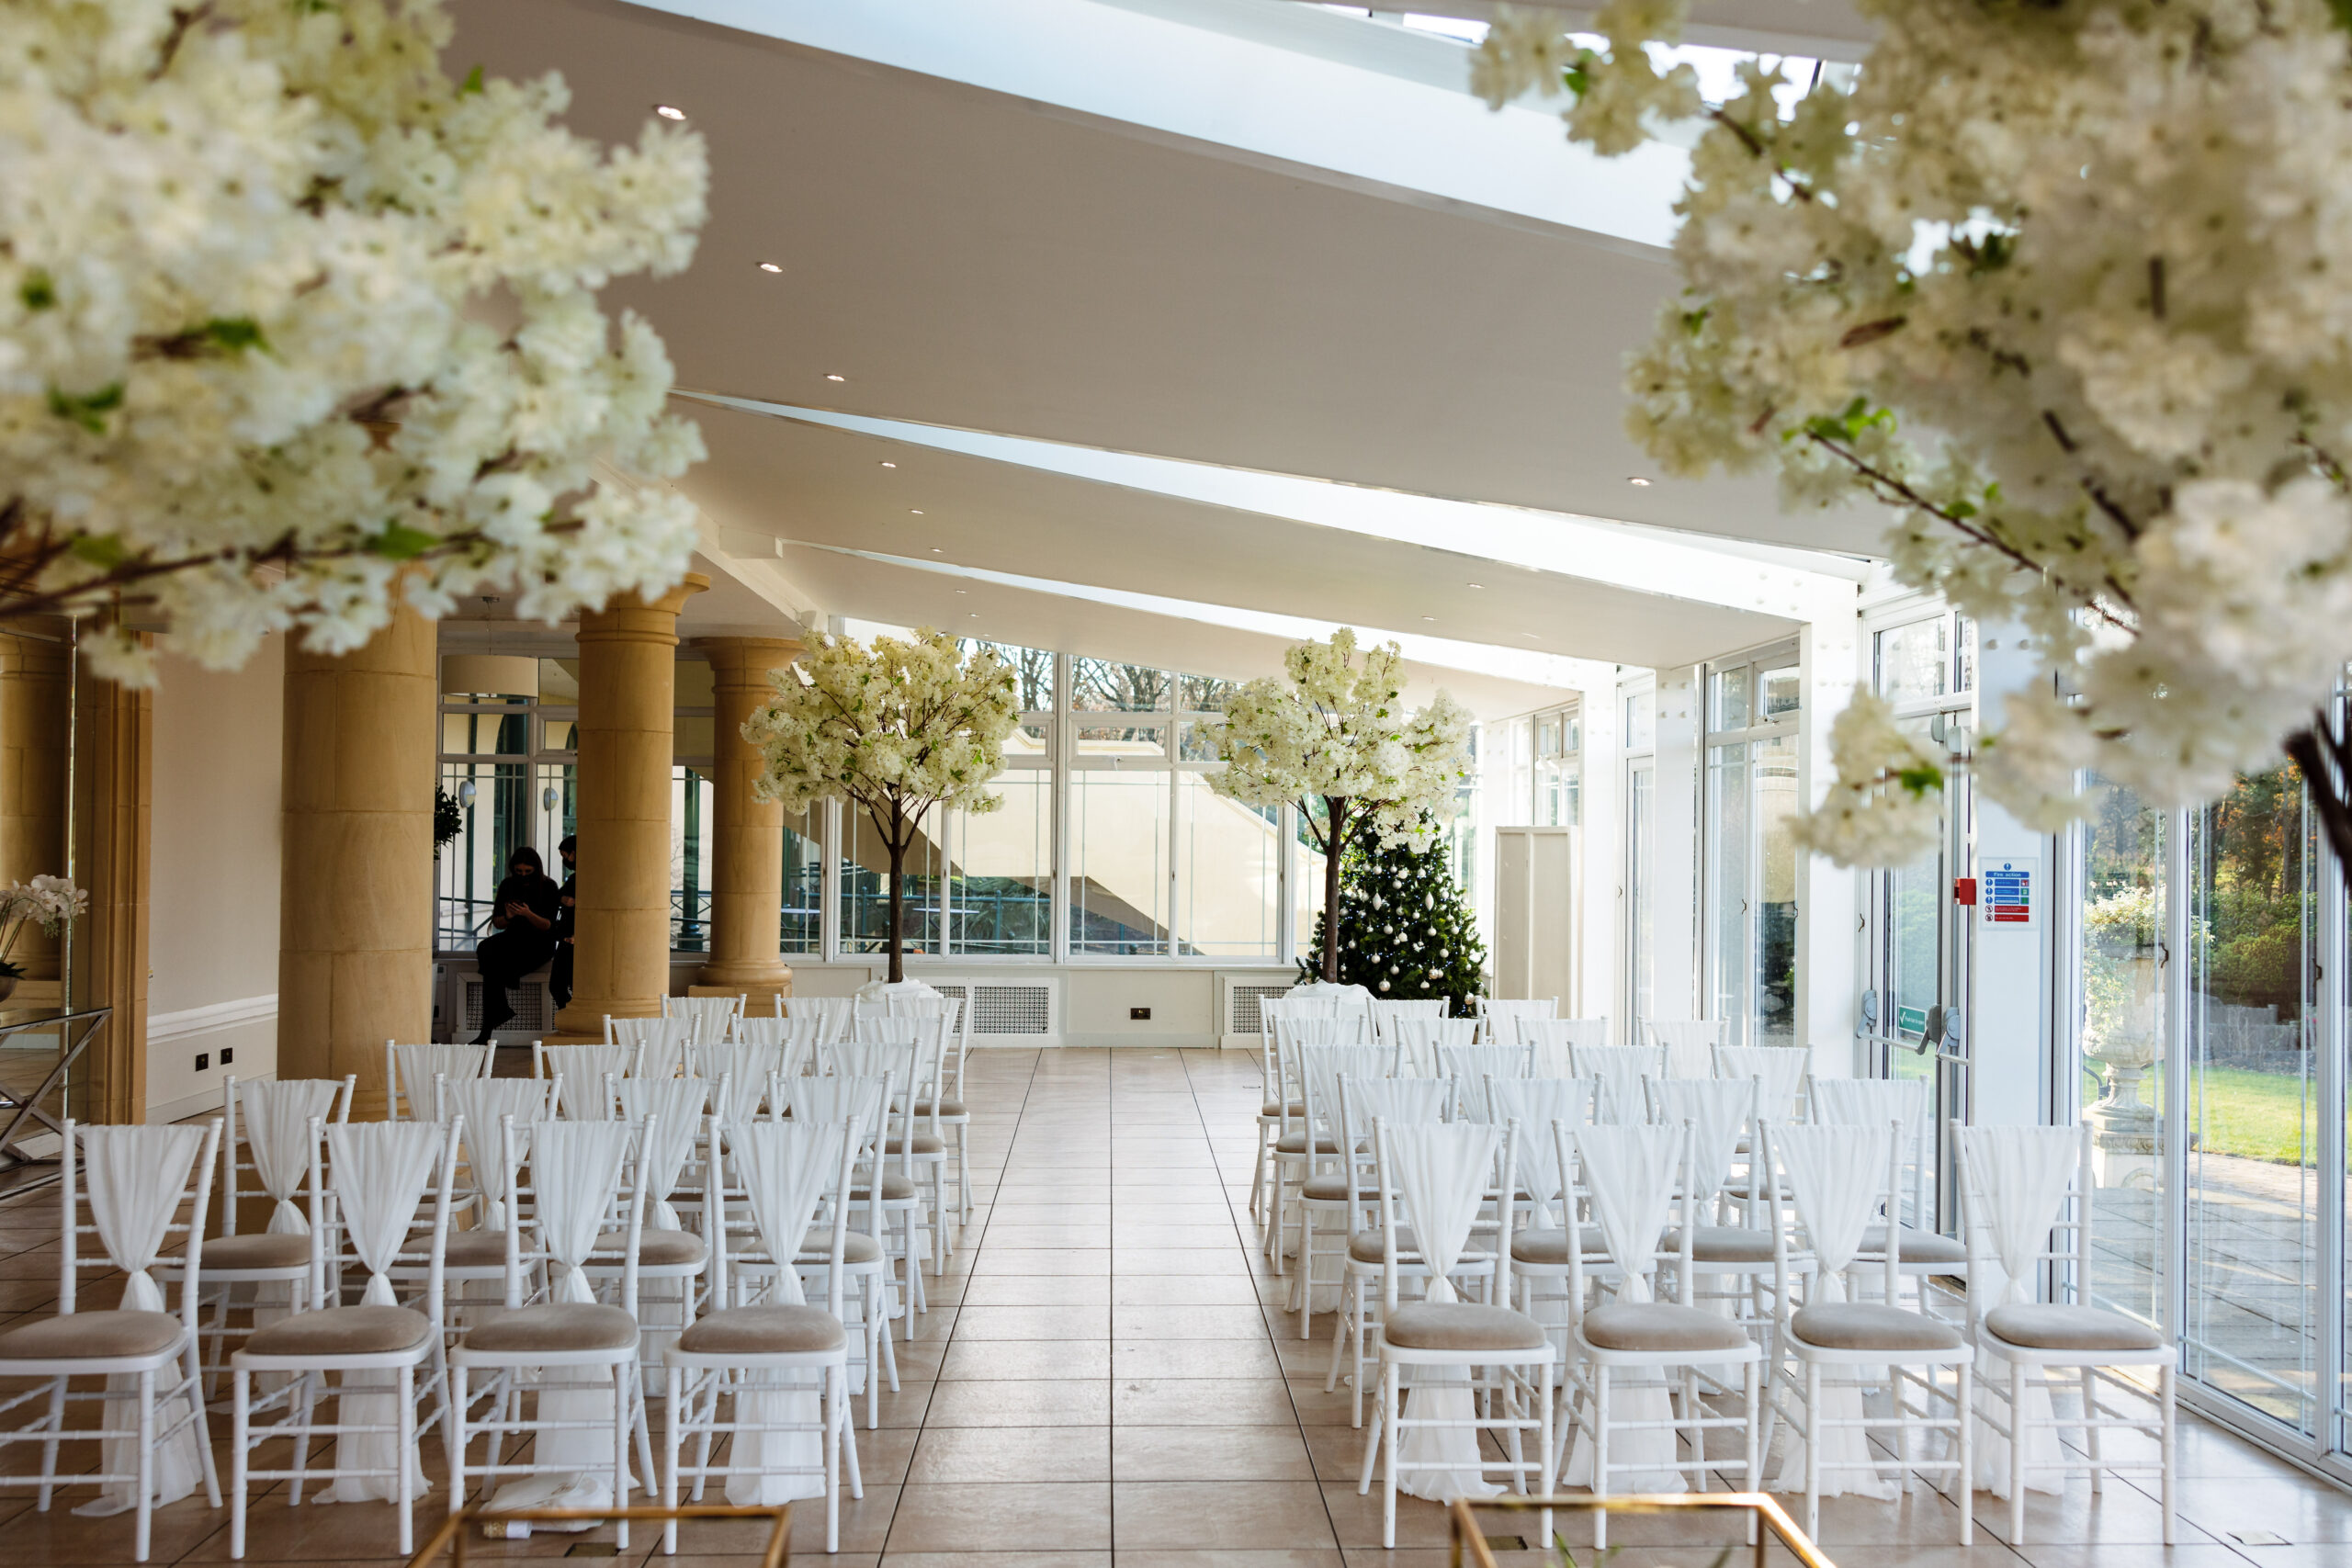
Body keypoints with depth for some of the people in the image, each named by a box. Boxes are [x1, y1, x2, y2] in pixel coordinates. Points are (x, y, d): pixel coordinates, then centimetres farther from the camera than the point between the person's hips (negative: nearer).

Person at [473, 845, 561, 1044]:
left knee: (494, 968, -28)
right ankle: (501, 1008, -25)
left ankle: (486, 1033, -22)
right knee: (485, 949, -30)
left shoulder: (549, 887, -5)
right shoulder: (508, 885, 6)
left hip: (540, 944, -5)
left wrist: (528, 914, -28)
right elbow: (497, 922, 7)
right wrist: (507, 917, -16)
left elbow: (548, 926, -10)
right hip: (512, 939, 5)